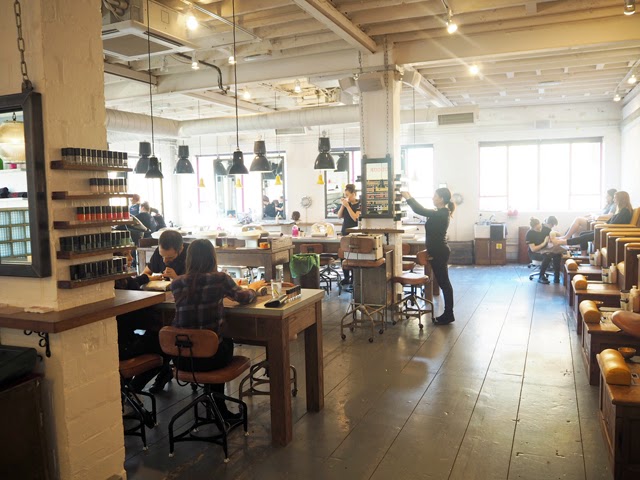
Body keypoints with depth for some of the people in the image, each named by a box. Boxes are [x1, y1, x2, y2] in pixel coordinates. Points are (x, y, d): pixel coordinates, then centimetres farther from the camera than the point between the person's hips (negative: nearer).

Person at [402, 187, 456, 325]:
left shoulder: (440, 214, -19)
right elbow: (424, 210, 18)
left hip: (439, 253, -10)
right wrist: (411, 198, 16)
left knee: (444, 283, -3)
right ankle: (448, 314, 21)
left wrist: (408, 198, -10)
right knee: (444, 283, 13)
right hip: (439, 251, 10)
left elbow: (420, 211, -22)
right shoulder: (442, 213, 10)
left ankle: (448, 315, 5)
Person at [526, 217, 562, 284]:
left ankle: (556, 278, -23)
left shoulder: (546, 229, -4)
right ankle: (541, 277, -23)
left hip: (545, 250, 4)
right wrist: (544, 243, -21)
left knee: (557, 254, -28)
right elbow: (533, 249, -17)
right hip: (534, 253, -4)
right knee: (547, 255, -36)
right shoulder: (530, 234, -15)